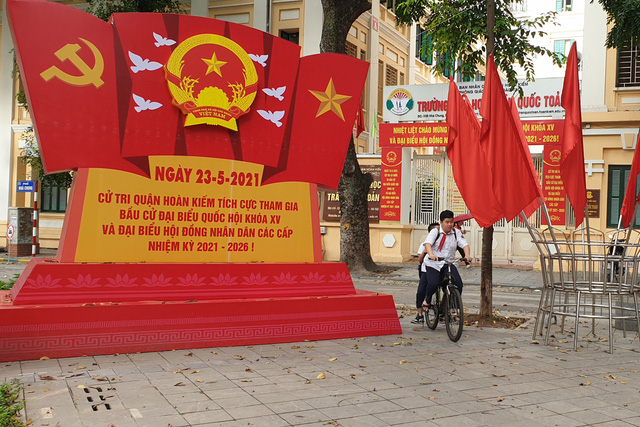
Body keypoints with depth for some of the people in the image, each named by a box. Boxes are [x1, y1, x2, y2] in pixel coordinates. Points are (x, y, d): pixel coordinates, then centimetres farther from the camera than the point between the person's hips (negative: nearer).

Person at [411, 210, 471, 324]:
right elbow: (428, 244, -20)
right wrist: (431, 254, -41)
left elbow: (464, 245, -6)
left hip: (449, 264, 3)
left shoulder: (457, 233, 4)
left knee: (458, 284, -19)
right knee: (433, 283, -23)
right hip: (432, 264, -3)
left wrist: (467, 255, -28)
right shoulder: (435, 232, -4)